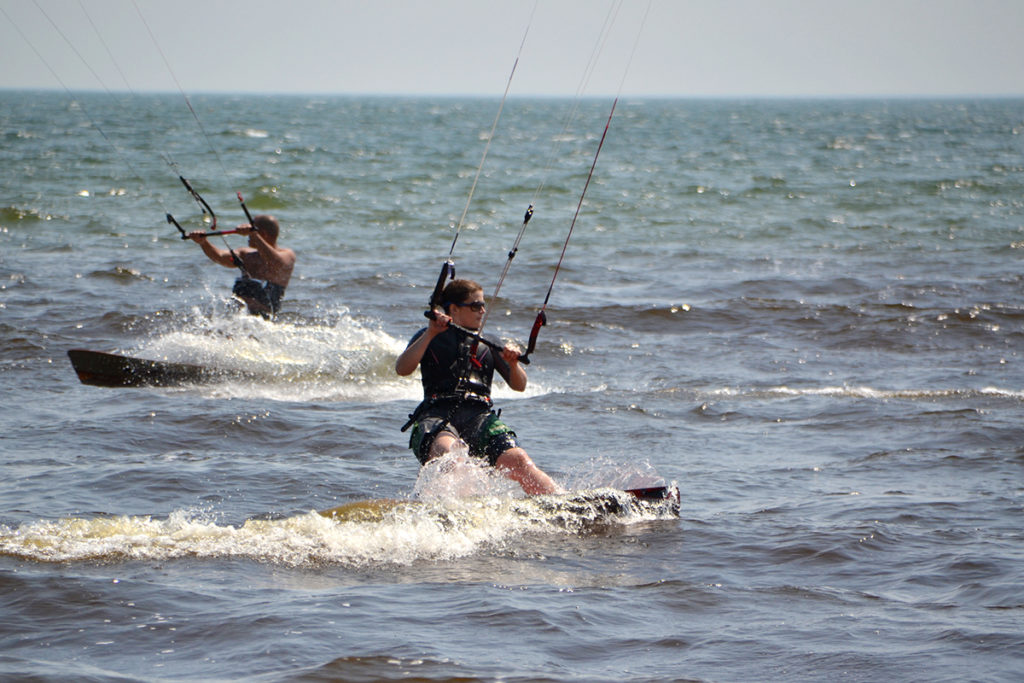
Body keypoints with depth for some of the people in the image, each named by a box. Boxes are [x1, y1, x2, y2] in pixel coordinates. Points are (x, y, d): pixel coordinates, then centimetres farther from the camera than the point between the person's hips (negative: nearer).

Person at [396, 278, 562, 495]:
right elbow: (402, 369, 2)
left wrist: (513, 364, 1)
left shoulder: (487, 344, 28)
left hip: (478, 417, 2)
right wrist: (430, 334, -8)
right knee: (448, 453, -40)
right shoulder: (429, 338, 20)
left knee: (517, 460, -27)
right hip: (437, 414, -2)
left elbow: (519, 385, 23)